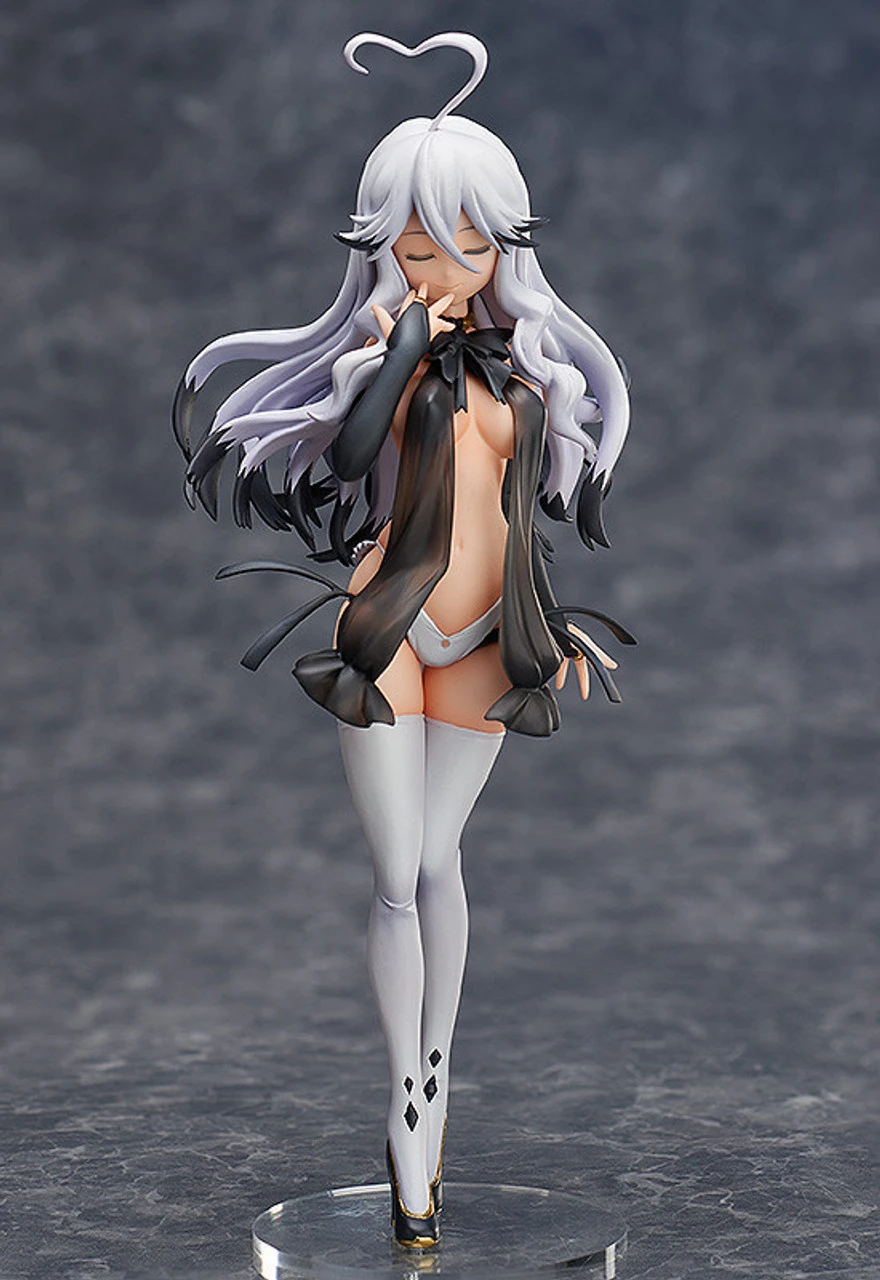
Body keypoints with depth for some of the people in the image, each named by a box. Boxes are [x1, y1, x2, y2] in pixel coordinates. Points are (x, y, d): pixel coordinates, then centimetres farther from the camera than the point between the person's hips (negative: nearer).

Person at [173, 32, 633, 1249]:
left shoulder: (520, 359, 6)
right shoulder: (384, 337, -7)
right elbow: (343, 448, -26)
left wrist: (555, 622, 15)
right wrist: (407, 340, -26)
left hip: (488, 636, 4)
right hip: (391, 631, -4)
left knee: (438, 860, 15)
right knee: (399, 878, 0)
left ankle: (435, 1076, 27)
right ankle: (408, 1108, 10)